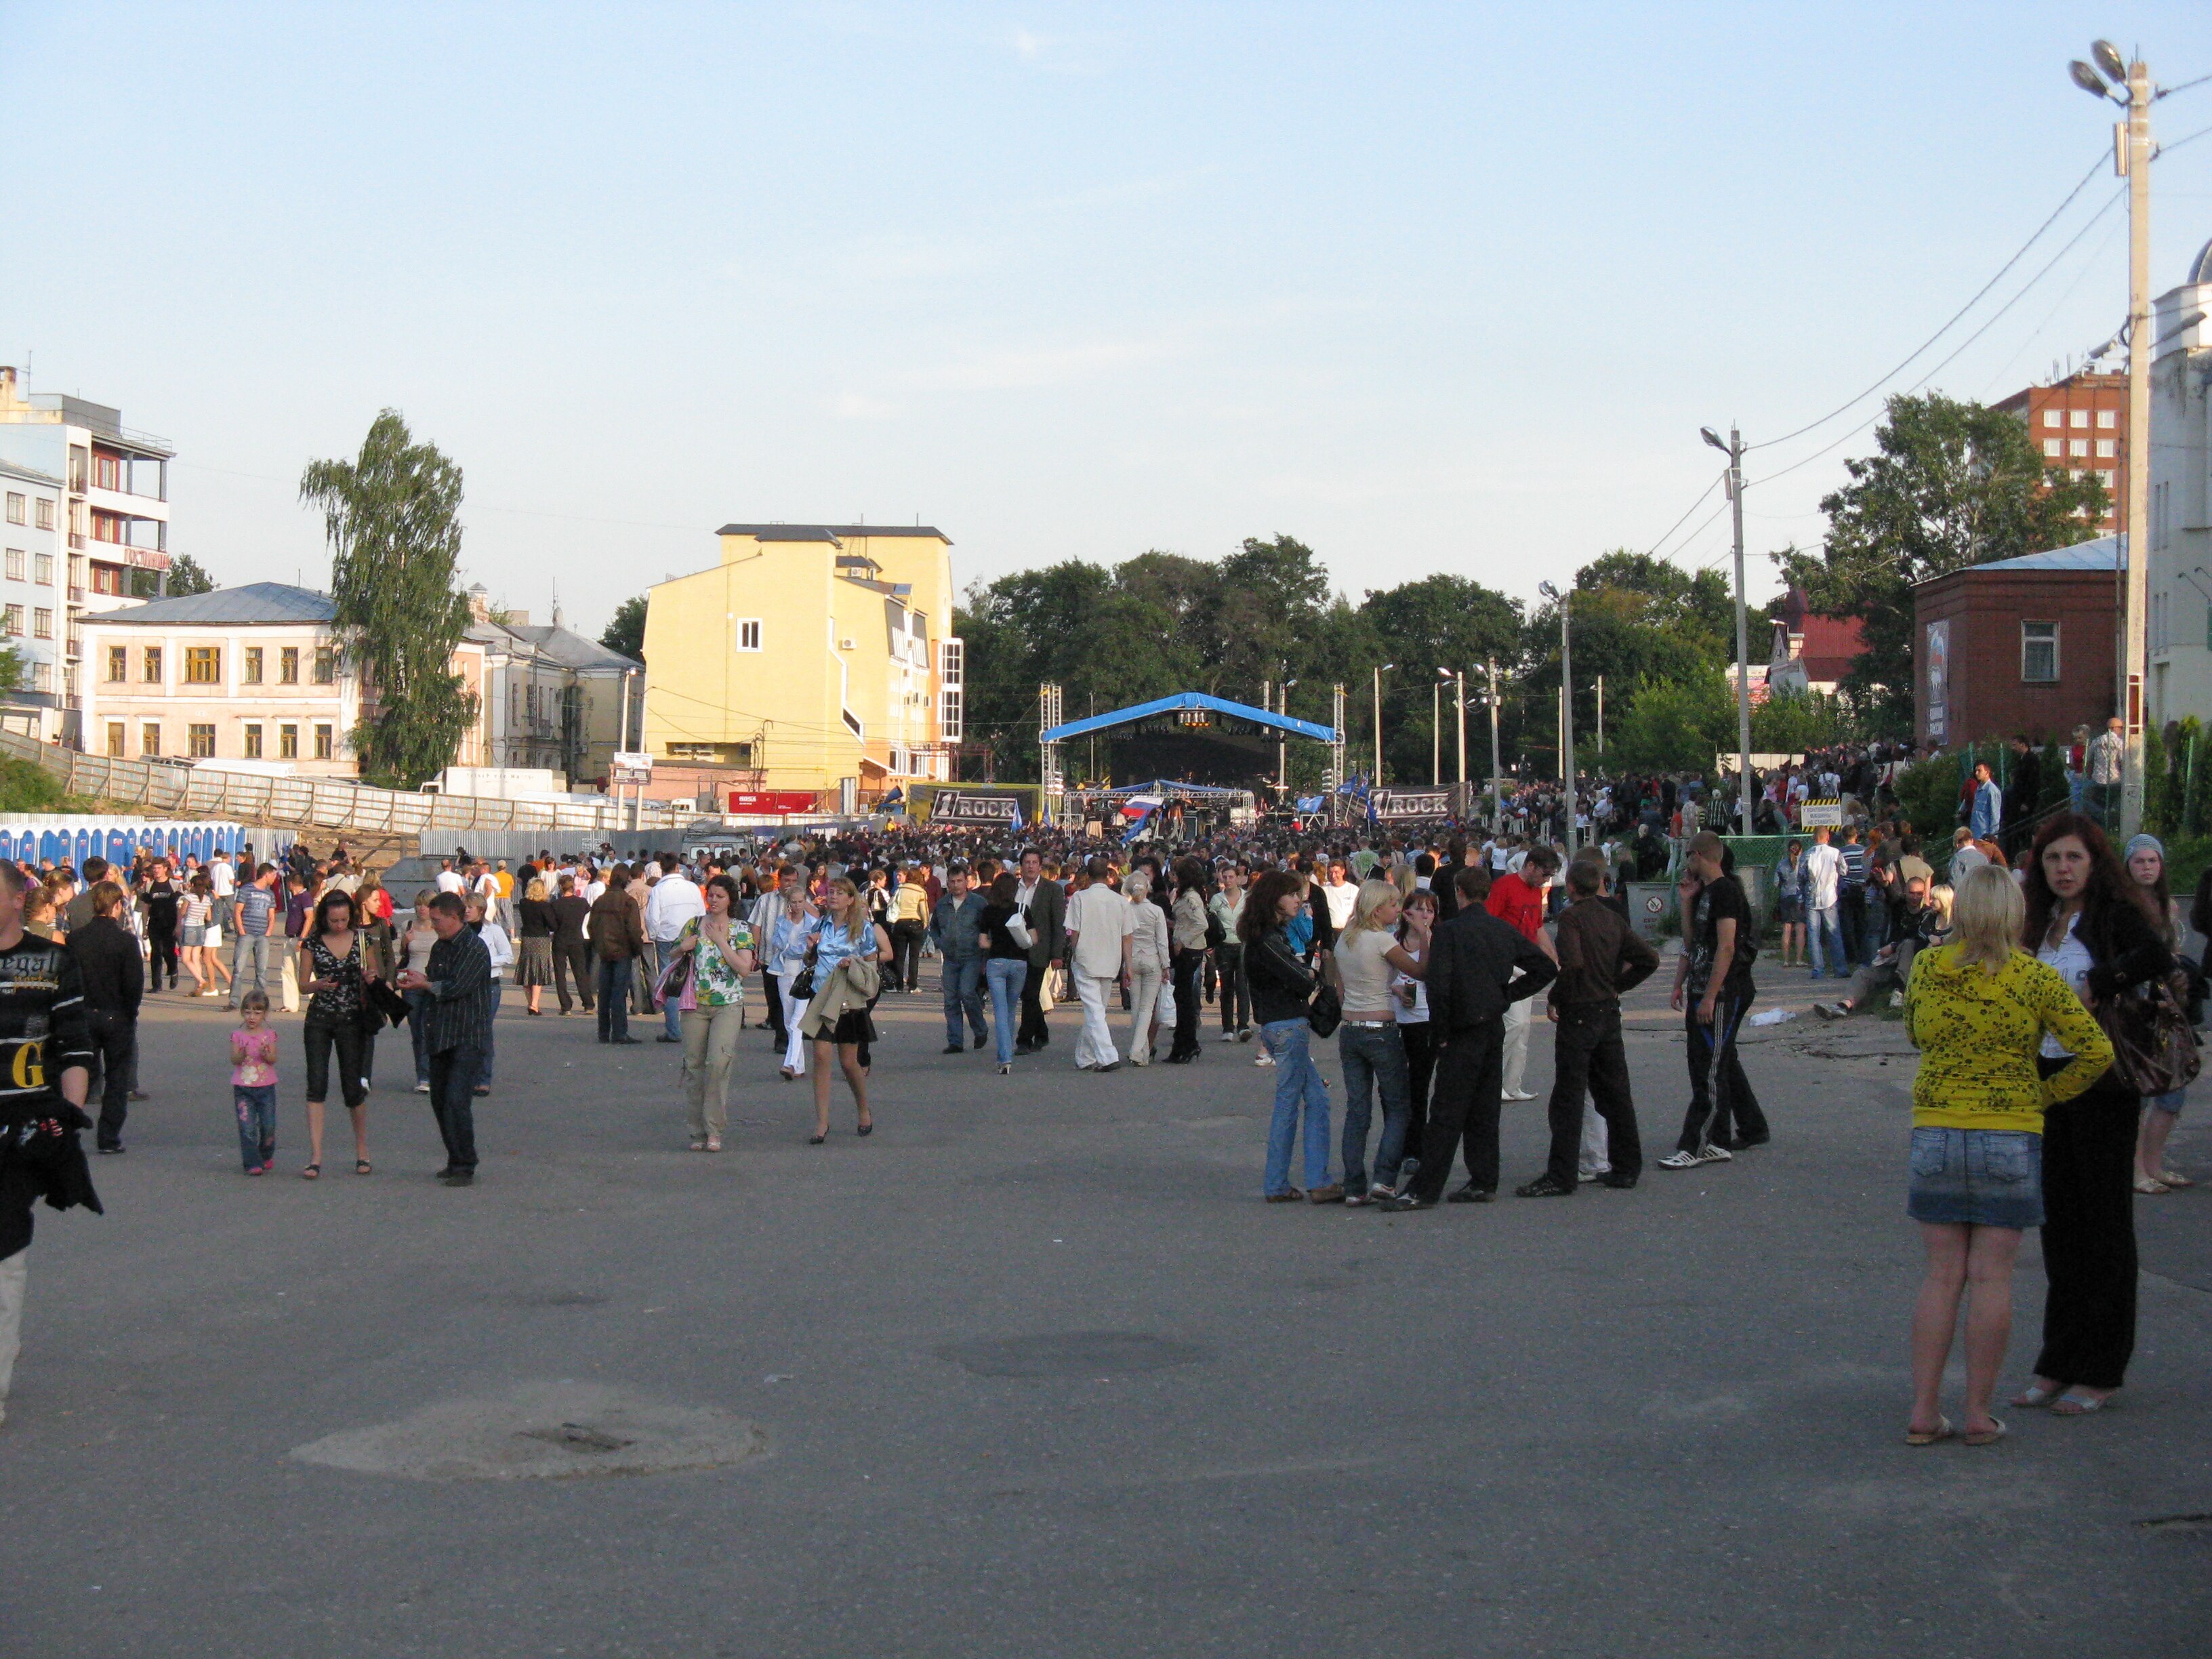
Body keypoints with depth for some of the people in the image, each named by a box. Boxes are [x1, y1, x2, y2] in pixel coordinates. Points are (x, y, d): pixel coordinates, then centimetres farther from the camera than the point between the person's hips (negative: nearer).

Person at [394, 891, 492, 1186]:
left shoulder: (474, 949, -11)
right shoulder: (440, 948, 17)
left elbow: (457, 987, -18)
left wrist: (424, 984, -5)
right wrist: (416, 978, 0)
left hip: (466, 1038, -9)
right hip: (439, 1037, 9)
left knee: (456, 1100, -15)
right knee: (439, 1099, 10)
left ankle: (465, 1167, -9)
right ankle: (455, 1161, 20)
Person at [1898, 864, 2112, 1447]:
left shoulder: (1926, 967, -1)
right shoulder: (2033, 977, -8)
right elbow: (2096, 1050, -9)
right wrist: (2047, 1093, 4)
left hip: (1936, 1132, 2)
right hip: (2011, 1135, -2)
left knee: (1941, 1275, 8)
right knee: (1992, 1278, 4)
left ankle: (1924, 1411, 7)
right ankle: (1978, 1414, 7)